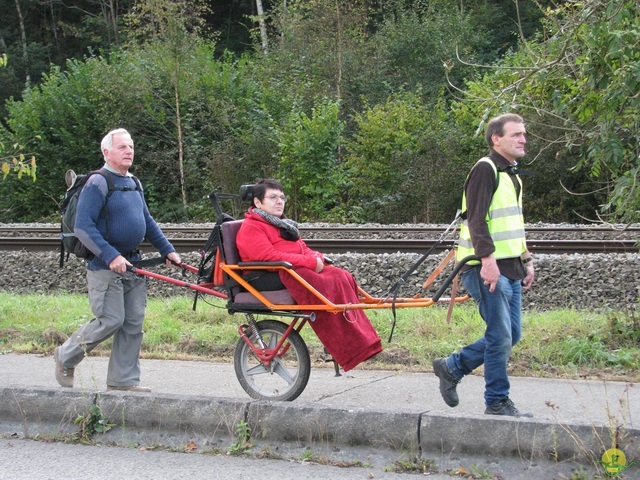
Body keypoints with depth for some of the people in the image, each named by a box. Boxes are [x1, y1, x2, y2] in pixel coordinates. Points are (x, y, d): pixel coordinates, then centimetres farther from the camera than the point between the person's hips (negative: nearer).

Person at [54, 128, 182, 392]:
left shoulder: (133, 183, 14)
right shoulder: (97, 183, -12)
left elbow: (147, 222, 24)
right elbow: (83, 227, -20)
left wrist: (167, 250, 16)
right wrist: (111, 256, -25)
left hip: (132, 264, 8)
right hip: (105, 267, -8)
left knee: (134, 323, 5)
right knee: (111, 321, -9)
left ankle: (124, 379, 13)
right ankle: (65, 357, 12)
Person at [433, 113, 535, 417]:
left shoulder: (511, 174, 20)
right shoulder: (485, 169, -10)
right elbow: (476, 218, -20)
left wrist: (526, 260, 24)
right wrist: (487, 258, -28)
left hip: (510, 269, 10)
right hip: (487, 269, -10)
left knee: (510, 335, 10)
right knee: (500, 336, -6)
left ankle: (451, 367, 22)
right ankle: (497, 402, 5)